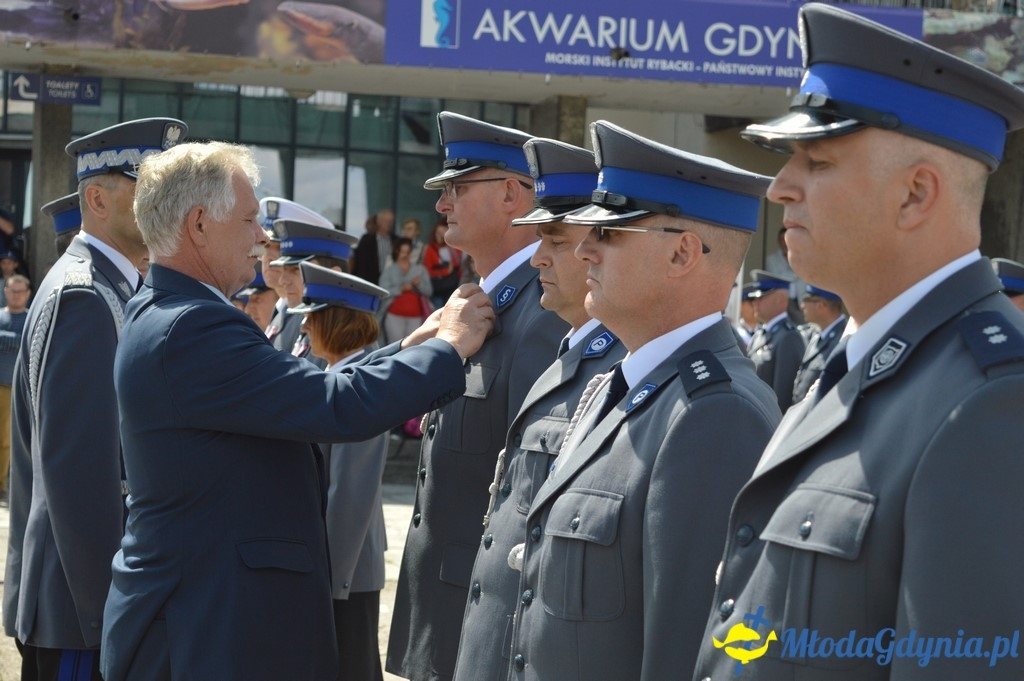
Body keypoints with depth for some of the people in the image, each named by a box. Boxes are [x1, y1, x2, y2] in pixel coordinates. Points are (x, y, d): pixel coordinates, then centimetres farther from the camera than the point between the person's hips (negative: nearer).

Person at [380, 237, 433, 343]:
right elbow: (384, 292, -6)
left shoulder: (420, 269, 11)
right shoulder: (389, 270, 6)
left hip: (416, 316, 1)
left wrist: (420, 284, -14)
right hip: (395, 316, -1)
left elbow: (429, 291, 5)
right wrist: (401, 288, -17)